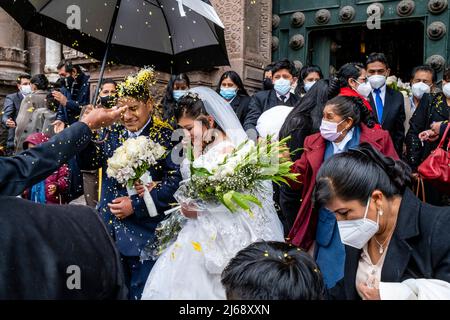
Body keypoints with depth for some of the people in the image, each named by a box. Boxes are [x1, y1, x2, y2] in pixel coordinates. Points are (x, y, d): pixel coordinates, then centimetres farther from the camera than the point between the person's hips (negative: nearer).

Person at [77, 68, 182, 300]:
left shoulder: (166, 136, -7)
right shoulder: (111, 133, 7)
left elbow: (175, 180, -15)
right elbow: (87, 163, 0)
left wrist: (137, 205, -18)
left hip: (145, 236, -4)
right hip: (110, 232, 5)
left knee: (141, 293, 8)